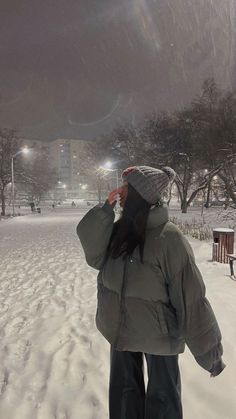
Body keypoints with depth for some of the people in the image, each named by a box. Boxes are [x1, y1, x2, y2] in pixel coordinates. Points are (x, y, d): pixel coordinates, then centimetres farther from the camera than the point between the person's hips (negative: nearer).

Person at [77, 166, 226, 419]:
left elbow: (191, 298, -21)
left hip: (158, 336, -5)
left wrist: (210, 352, -15)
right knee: (124, 393, 25)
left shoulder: (168, 238, -24)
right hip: (121, 331, 6)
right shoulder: (121, 229, -4)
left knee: (161, 397, 18)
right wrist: (105, 210, -19)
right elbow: (95, 258, -12)